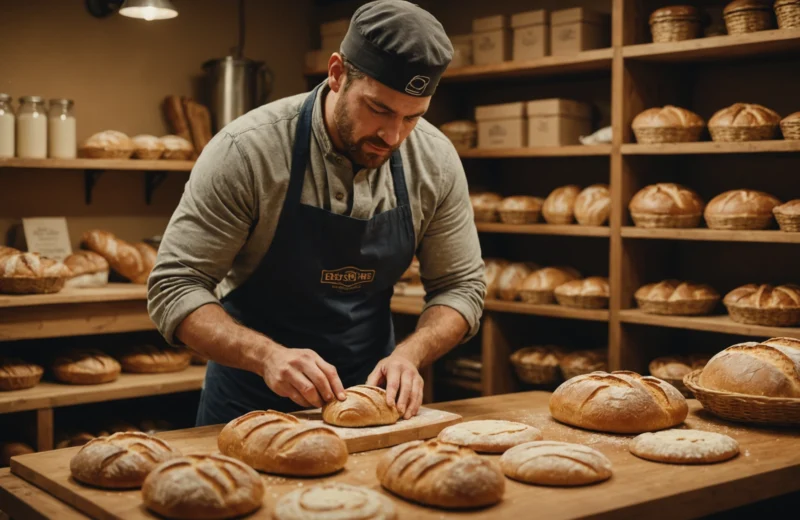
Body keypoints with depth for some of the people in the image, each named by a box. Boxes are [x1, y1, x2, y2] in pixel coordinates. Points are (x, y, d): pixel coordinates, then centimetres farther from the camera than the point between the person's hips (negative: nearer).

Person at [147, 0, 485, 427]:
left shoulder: (435, 160, -10)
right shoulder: (247, 150, -20)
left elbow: (461, 285, -1)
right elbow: (174, 286, -17)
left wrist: (409, 354, -19)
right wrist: (266, 355, -32)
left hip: (370, 390, 2)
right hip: (252, 399, -2)